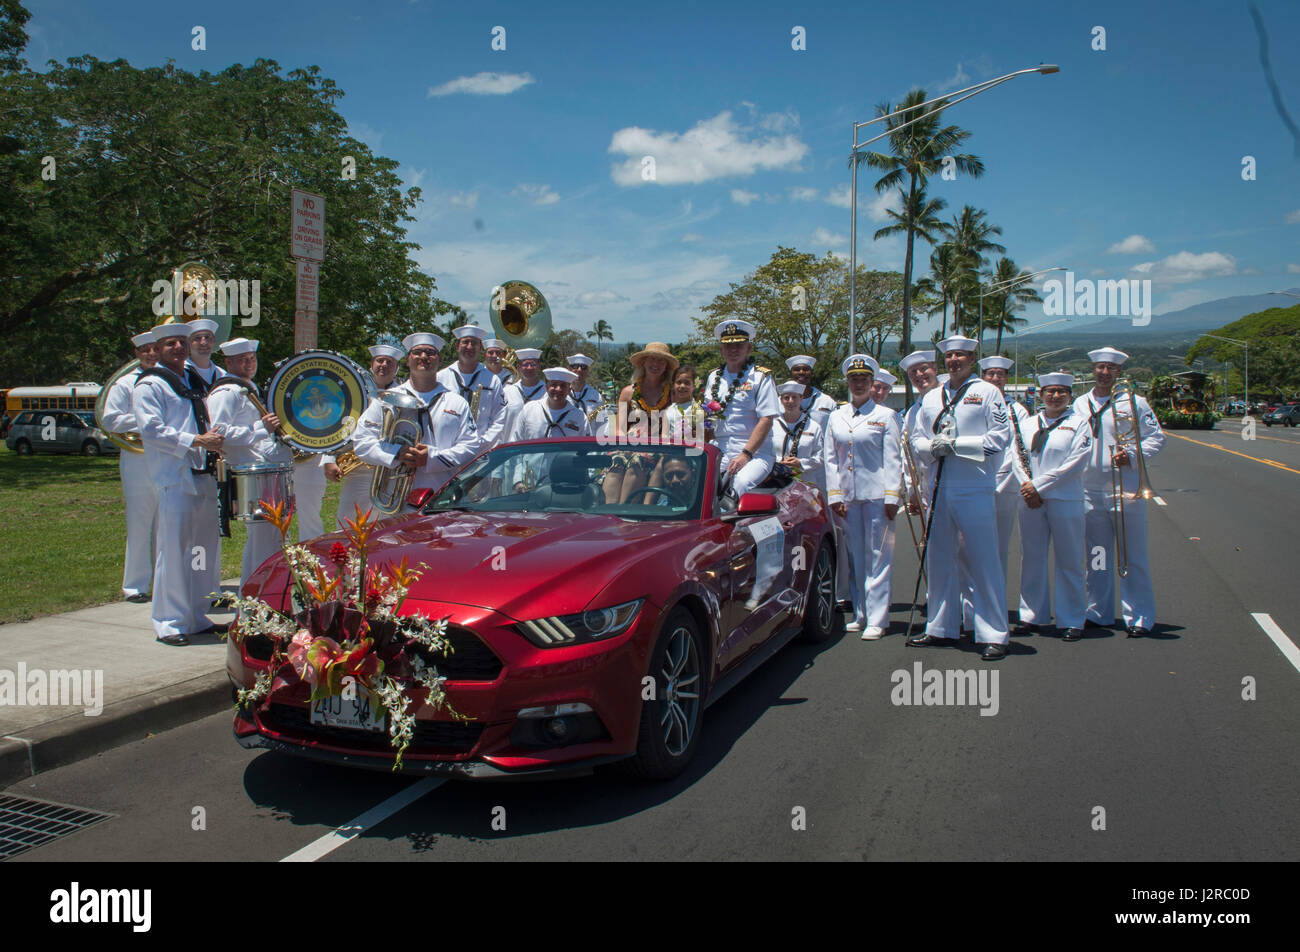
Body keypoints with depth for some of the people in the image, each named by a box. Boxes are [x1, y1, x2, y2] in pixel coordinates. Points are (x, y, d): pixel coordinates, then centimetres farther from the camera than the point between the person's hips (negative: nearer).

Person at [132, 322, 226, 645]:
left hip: (202, 476, 8)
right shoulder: (149, 386, -2)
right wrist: (196, 441, -19)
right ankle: (169, 624, 2)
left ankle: (197, 618, 20)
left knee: (205, 552, 10)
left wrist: (214, 440, 9)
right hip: (174, 480, -8)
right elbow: (152, 430, -14)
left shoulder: (192, 384, 23)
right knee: (173, 552, -6)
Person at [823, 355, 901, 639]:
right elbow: (830, 458, 11)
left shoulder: (886, 416, 3)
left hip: (877, 495, -4)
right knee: (855, 557, 8)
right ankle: (860, 614, 18)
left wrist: (891, 497, -9)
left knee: (878, 557, -2)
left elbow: (893, 459, -1)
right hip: (848, 496, 4)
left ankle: (876, 619, 1)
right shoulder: (836, 417, 13)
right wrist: (834, 495, 3)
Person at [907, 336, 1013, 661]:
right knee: (939, 560, 9)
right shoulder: (931, 398, 17)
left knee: (983, 561, -5)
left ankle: (994, 635, 2)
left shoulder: (987, 392, 3)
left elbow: (1000, 437, -5)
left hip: (976, 490, -5)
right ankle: (941, 629, 20)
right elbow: (917, 439, 15)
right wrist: (932, 447, -8)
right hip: (940, 489, 5)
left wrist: (955, 444, -13)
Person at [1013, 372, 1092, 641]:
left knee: (1069, 562, 1)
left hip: (1065, 500, -3)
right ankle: (1032, 615, 18)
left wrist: (1039, 485, -12)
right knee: (1032, 559, 8)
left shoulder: (1078, 423, 1)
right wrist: (1026, 487, -9)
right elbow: (1017, 457, 7)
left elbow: (1076, 462, -9)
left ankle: (1071, 621, 10)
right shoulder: (1028, 424, 13)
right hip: (1031, 500, 4)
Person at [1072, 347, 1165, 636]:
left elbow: (1157, 437, 2)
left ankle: (1139, 617, 4)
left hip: (1126, 490, -3)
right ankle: (1098, 614, 19)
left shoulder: (1134, 402, 3)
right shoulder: (1079, 404, 13)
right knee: (1096, 557, 9)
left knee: (1133, 557, -2)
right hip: (1090, 490, 3)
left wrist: (1132, 454, -12)